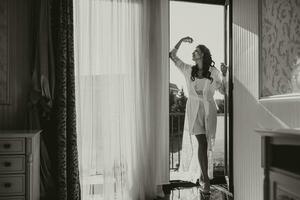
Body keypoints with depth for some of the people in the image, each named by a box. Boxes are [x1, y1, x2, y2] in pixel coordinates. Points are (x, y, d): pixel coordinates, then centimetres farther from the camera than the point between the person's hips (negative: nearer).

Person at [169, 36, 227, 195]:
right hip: (194, 109, 0)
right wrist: (181, 41, 5)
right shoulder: (189, 70, 9)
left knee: (206, 144, 9)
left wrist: (224, 74, -9)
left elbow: (223, 91, 2)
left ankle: (203, 173, 31)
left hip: (208, 108, 0)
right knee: (202, 143, -9)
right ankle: (206, 181, -6)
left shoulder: (214, 72, 4)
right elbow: (172, 56, 11)